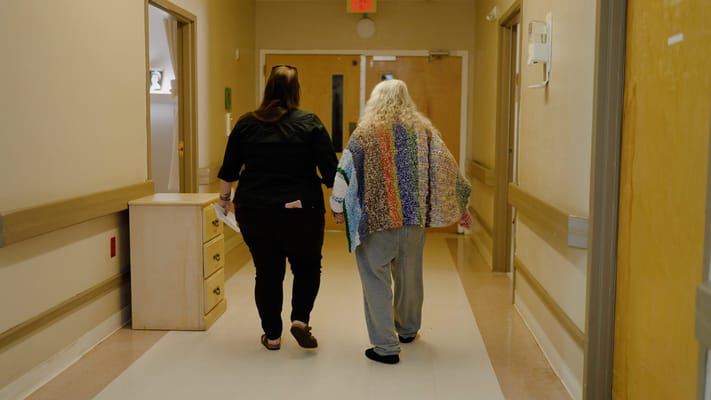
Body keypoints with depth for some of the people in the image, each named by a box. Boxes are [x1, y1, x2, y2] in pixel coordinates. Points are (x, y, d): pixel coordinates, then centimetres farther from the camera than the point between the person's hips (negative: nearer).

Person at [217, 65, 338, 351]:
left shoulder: (246, 124, 3)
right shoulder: (310, 124, -5)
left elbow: (229, 169, 9)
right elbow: (330, 170, -6)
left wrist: (224, 197, 23)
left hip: (255, 210, 2)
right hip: (300, 210, -2)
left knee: (267, 272, 12)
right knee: (307, 266, 17)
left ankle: (272, 336, 18)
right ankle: (300, 319, 2)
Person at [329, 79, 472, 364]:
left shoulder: (365, 133, -4)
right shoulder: (423, 130, 4)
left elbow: (344, 172, -7)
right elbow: (446, 168, 3)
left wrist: (338, 208, 5)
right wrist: (460, 208, 11)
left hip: (375, 218, -4)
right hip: (414, 219, 4)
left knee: (376, 279, 3)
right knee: (409, 276, 19)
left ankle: (386, 346, 1)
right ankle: (407, 330, 39)